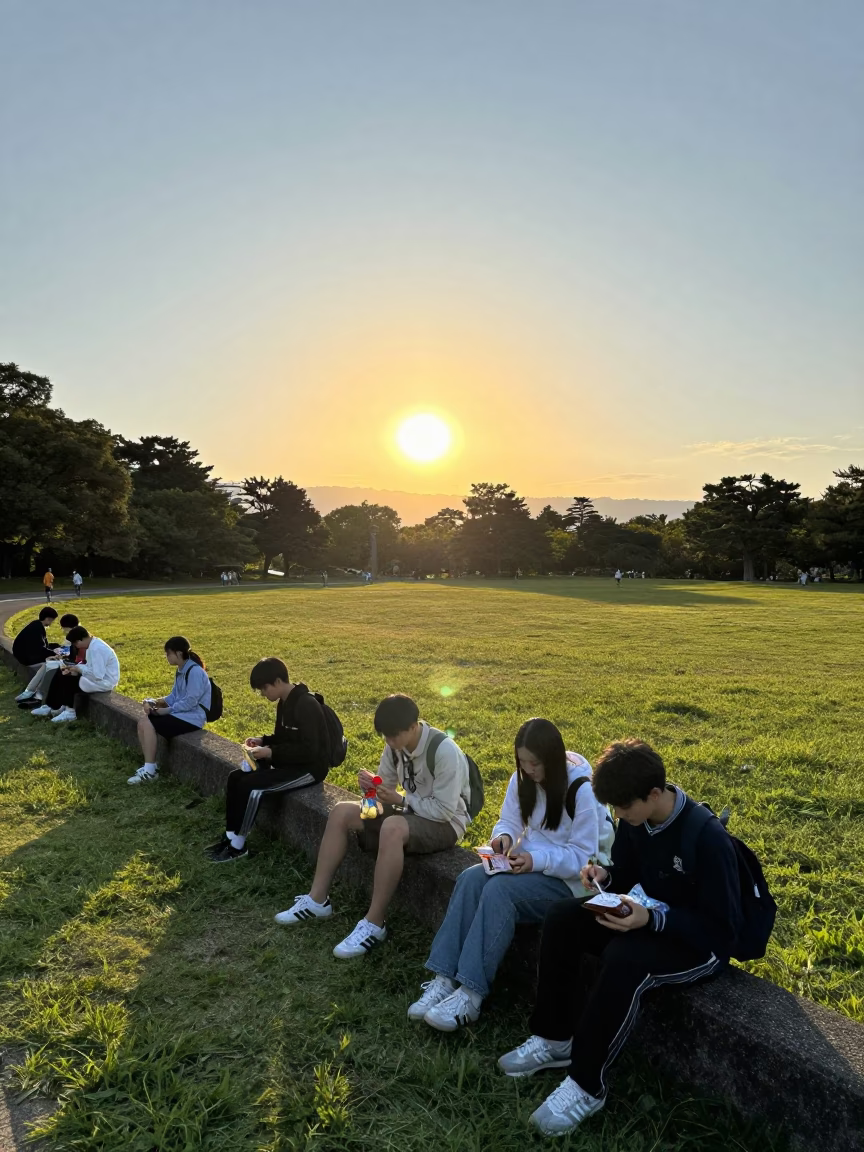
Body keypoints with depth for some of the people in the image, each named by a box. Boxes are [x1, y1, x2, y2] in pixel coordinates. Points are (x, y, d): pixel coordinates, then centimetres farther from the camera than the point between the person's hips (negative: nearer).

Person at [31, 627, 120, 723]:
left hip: (103, 682, -10)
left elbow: (98, 675, -28)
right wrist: (76, 668, -1)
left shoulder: (96, 649, -25)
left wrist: (79, 669, -16)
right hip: (97, 676, 10)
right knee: (60, 675, 8)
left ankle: (70, 712, 3)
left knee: (67, 680, -13)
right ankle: (52, 707, 13)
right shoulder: (93, 644, 6)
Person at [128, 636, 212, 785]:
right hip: (180, 712, 10)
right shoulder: (181, 671, 12)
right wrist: (155, 702, -1)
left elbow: (190, 702, -22)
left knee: (149, 724, -20)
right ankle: (149, 766, -2)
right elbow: (174, 696, 15)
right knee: (143, 721, -5)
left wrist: (167, 710, -16)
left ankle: (150, 771, -12)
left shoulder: (195, 672, -19)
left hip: (192, 717, -10)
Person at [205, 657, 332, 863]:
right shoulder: (284, 702, 6)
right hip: (290, 761, 10)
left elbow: (309, 751, -26)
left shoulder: (306, 705, -23)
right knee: (236, 777, -2)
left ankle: (238, 846, -5)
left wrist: (271, 753, -24)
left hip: (310, 767, -10)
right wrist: (262, 740, 1)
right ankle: (230, 836, 4)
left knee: (250, 785, -20)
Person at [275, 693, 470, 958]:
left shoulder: (445, 751, -27)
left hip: (446, 823, -8)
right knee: (342, 812, -6)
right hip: (412, 811, 8)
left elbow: (445, 810, -25)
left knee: (392, 828, -38)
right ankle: (317, 900, 0)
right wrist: (372, 787, -17)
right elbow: (387, 787, 6)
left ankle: (374, 924, -26)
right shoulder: (396, 745, -5)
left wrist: (400, 800, -27)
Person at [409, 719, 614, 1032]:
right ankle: (444, 980, -24)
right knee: (471, 878, -23)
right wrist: (504, 836, -14)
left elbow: (583, 857, -17)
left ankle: (471, 994, -28)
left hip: (569, 879, -6)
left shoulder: (581, 791, -18)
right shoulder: (522, 780, 2)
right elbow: (509, 821, 10)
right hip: (530, 863, 6)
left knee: (499, 889, -32)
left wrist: (537, 860, -29)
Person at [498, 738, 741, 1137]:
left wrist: (652, 919, -35)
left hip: (700, 943, -7)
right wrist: (606, 876, -14)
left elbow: (722, 928, -24)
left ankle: (587, 1085, -17)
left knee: (624, 958, -35)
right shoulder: (636, 819, -7)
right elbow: (628, 874, 10)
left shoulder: (708, 838, -29)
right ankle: (555, 1039, 1)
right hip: (650, 917, 8)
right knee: (562, 919, -11)